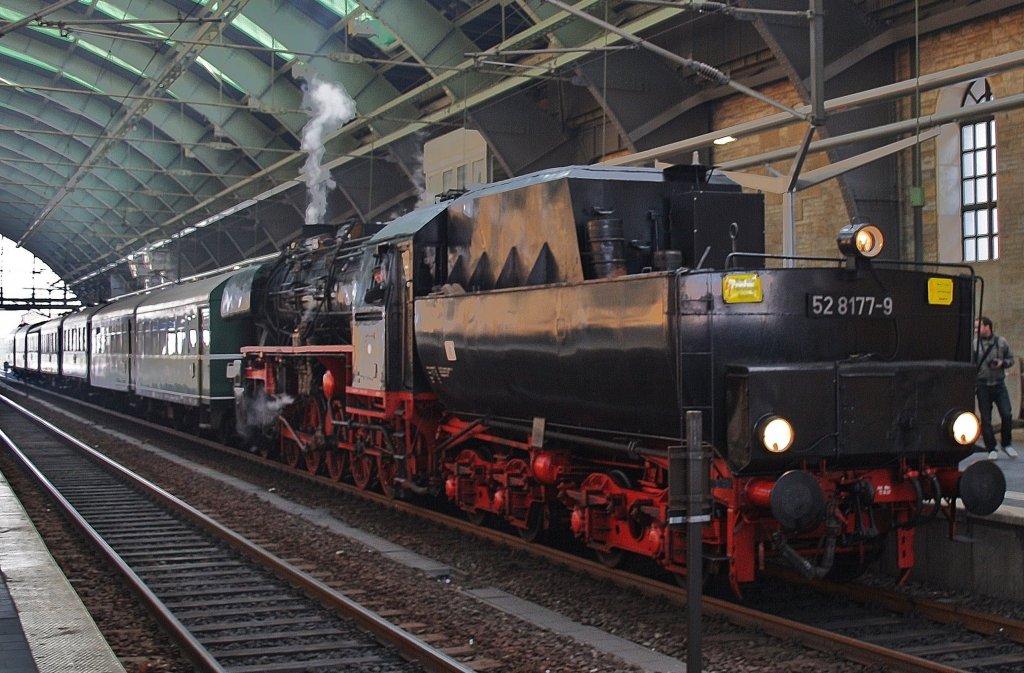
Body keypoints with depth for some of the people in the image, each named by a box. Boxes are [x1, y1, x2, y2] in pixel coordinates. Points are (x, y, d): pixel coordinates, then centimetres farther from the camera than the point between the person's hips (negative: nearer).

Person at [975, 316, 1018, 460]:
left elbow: (1011, 359, 12)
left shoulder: (1001, 342, 4)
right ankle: (991, 449, 10)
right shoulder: (975, 345, 2)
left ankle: (1006, 443, 15)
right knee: (986, 419, 1)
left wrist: (1002, 363, -9)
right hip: (983, 386, 0)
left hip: (999, 384, 0)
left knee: (1007, 414, -7)